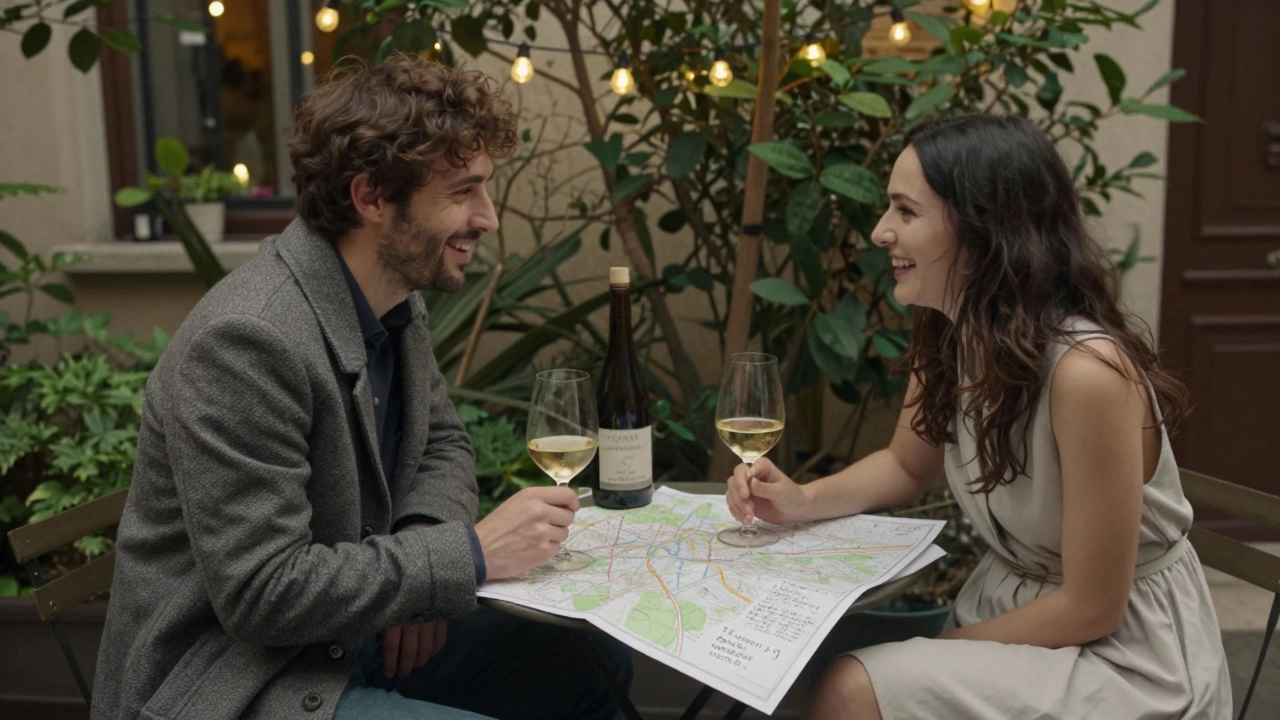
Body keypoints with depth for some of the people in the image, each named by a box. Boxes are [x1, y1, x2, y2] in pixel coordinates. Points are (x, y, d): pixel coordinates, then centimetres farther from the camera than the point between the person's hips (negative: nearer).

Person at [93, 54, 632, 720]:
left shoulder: (397, 297, 0)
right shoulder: (247, 342, -27)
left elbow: (442, 442, 14)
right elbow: (261, 590, -27)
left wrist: (424, 542, -7)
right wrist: (470, 553, -23)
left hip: (355, 633, 8)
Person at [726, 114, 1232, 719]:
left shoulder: (1086, 373, -29)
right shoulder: (947, 337, -6)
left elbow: (1093, 608, -20)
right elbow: (908, 465, 13)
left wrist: (943, 648, -10)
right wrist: (804, 500, -4)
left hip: (1122, 649, -6)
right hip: (1011, 609, 6)